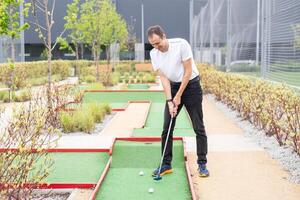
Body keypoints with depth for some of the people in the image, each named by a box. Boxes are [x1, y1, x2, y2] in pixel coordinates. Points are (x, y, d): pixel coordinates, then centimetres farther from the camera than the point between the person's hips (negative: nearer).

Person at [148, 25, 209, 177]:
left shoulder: (181, 44, -20)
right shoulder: (154, 54, -7)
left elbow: (188, 71, -18)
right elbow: (163, 78, -7)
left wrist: (179, 96, -16)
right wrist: (169, 101, -17)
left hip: (191, 85, -4)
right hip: (173, 87, 4)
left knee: (198, 127, -3)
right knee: (167, 128, 0)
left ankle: (202, 164, 8)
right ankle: (166, 165, 10)